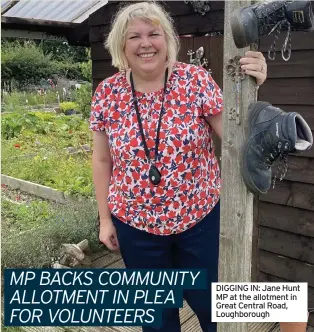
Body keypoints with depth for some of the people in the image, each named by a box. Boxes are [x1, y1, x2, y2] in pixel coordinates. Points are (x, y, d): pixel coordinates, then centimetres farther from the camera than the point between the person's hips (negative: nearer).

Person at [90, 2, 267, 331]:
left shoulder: (196, 80, -11)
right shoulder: (107, 93, -6)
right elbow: (103, 160, 2)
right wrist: (105, 218, 5)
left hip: (201, 218, -1)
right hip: (135, 224, 2)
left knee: (211, 304, 19)